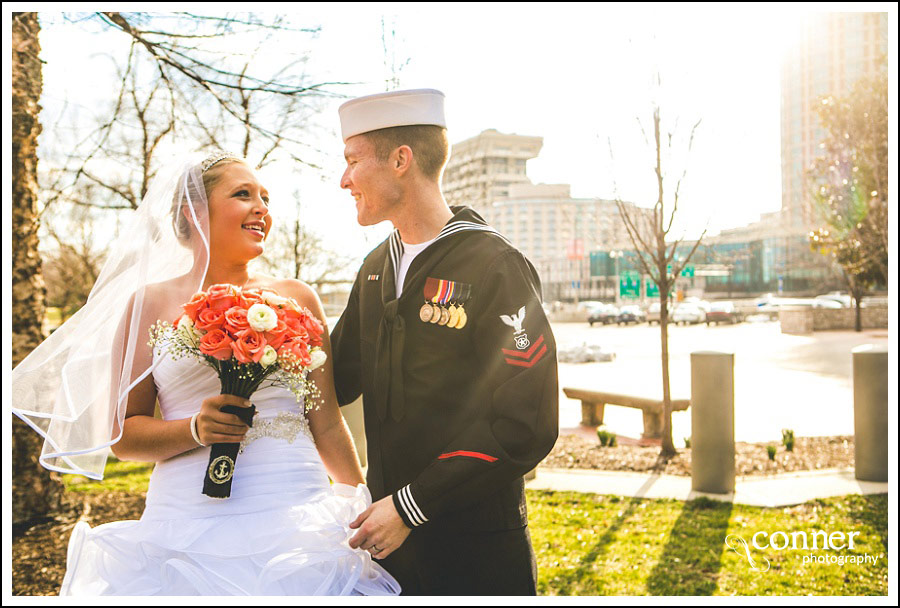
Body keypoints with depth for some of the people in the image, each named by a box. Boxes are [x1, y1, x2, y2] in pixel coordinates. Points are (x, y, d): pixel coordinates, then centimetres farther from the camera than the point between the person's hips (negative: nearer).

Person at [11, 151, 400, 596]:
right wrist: (194, 430, -13)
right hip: (191, 523, -1)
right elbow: (121, 433, 5)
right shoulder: (150, 303, 4)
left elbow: (327, 425, 9)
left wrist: (367, 513, 10)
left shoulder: (297, 299, 7)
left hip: (295, 519, 1)